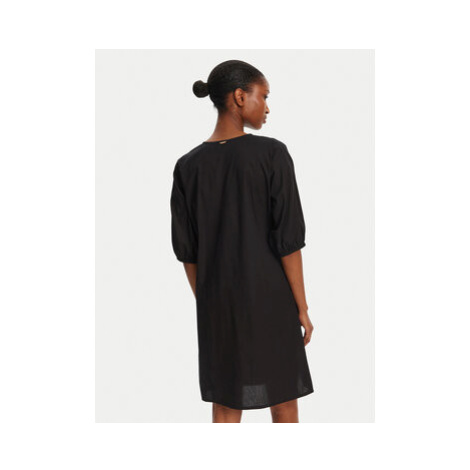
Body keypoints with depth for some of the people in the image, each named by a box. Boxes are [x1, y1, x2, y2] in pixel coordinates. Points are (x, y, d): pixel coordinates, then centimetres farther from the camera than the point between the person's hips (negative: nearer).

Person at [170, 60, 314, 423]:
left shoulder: (188, 165, -1)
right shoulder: (271, 154, -12)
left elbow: (186, 249, 2)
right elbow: (288, 239, -13)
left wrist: (204, 301, 14)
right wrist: (302, 307, -4)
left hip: (217, 301, 4)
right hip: (270, 299, -3)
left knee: (225, 409, 12)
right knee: (284, 404, 12)